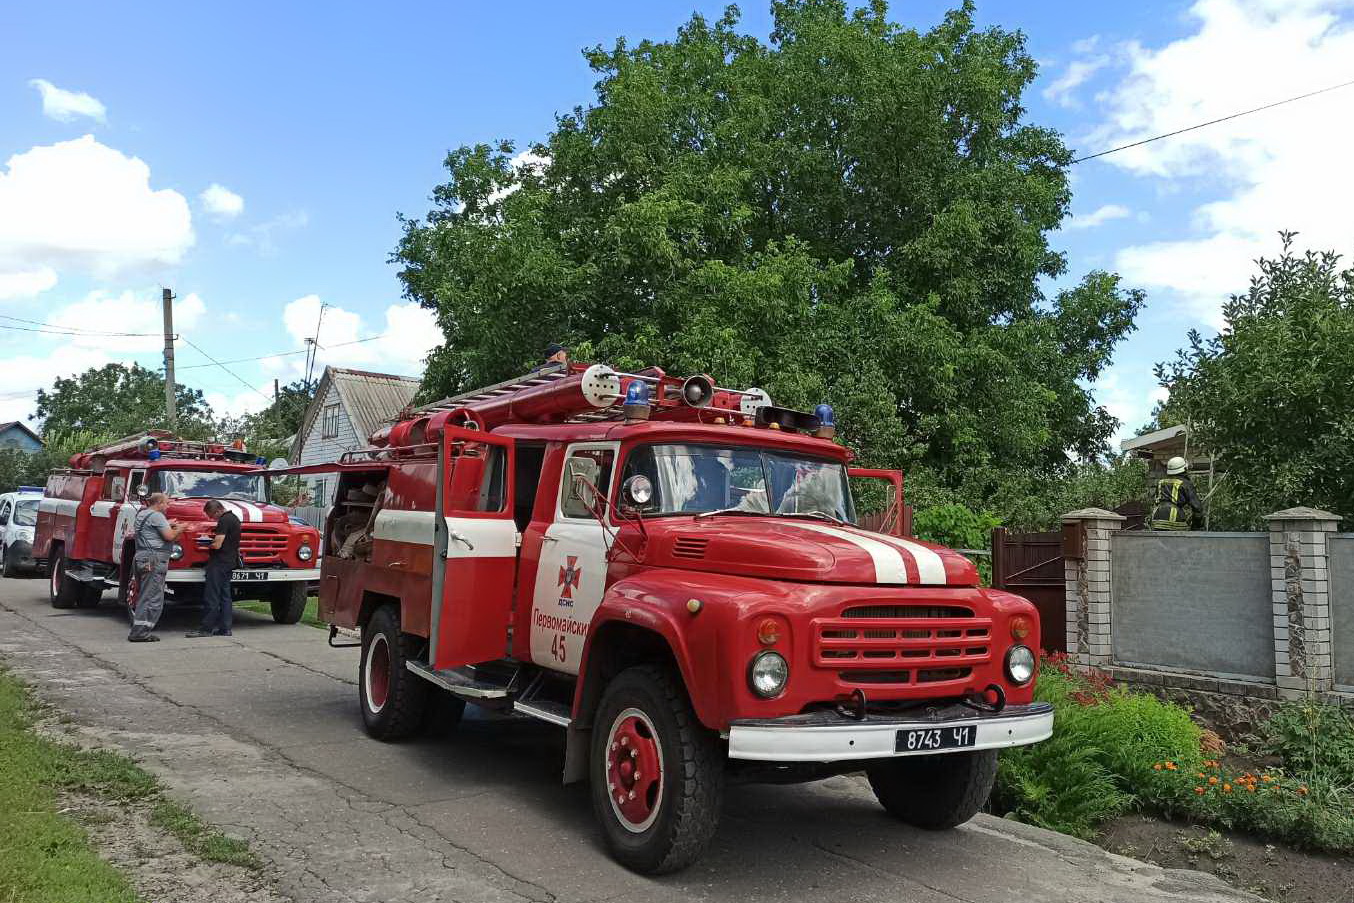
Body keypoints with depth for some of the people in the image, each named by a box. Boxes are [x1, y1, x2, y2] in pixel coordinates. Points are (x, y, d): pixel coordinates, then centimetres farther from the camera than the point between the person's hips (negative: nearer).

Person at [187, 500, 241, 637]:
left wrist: (208, 545, -2)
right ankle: (225, 628, 11)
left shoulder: (224, 520, -16)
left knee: (211, 597, -6)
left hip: (219, 562, -10)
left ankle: (206, 628, -5)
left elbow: (217, 544, -21)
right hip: (230, 562, 10)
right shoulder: (234, 518, 15)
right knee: (225, 596, 10)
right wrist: (214, 541, 16)